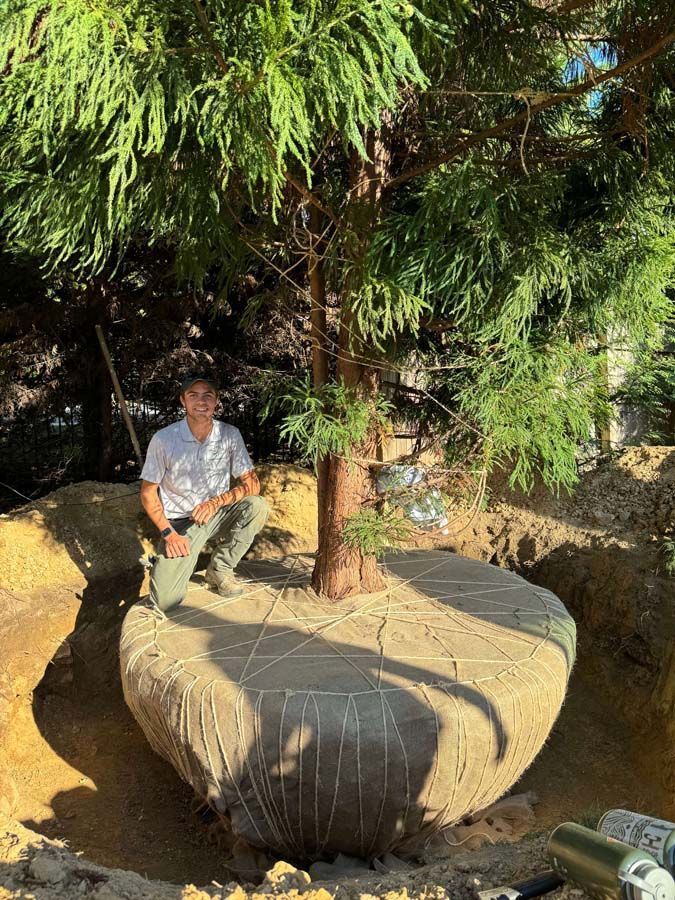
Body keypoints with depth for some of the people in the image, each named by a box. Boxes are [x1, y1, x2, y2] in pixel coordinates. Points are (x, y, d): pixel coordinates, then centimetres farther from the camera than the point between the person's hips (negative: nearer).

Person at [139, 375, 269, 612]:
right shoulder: (163, 439, -13)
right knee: (165, 603, -17)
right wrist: (168, 533, -15)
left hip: (216, 515, 3)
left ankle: (219, 570, -6)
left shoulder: (230, 435, -8)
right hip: (179, 523, -2)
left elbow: (252, 484, -8)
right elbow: (148, 492, -4)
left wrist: (217, 501, -24)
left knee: (257, 506, -27)